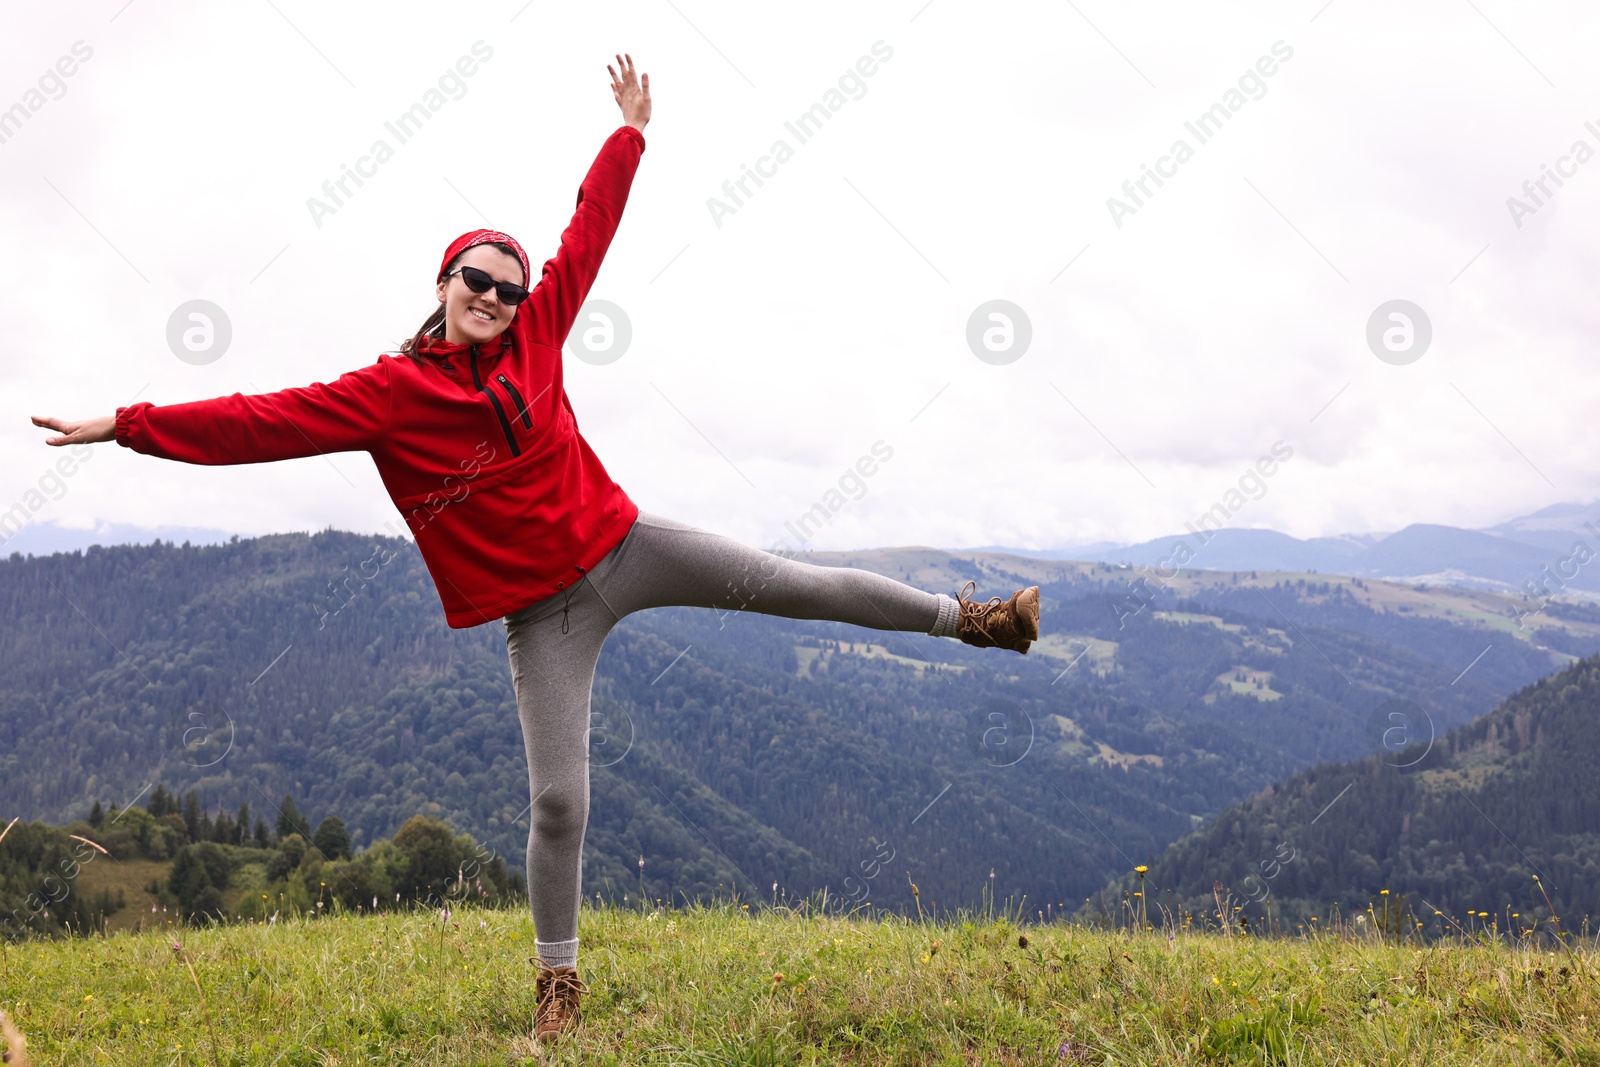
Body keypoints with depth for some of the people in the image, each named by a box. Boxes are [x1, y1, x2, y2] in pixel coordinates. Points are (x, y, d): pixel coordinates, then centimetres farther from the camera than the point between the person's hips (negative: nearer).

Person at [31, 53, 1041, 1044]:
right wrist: (130, 424, -15)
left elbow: (586, 239, 7)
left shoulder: (532, 335, -1)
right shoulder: (388, 394, -9)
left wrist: (631, 131, 11)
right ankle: (559, 978, 14)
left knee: (792, 582, 3)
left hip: (625, 544, 3)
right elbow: (266, 421, -12)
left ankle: (966, 616, 22)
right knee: (559, 800, -4)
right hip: (543, 609, -3)